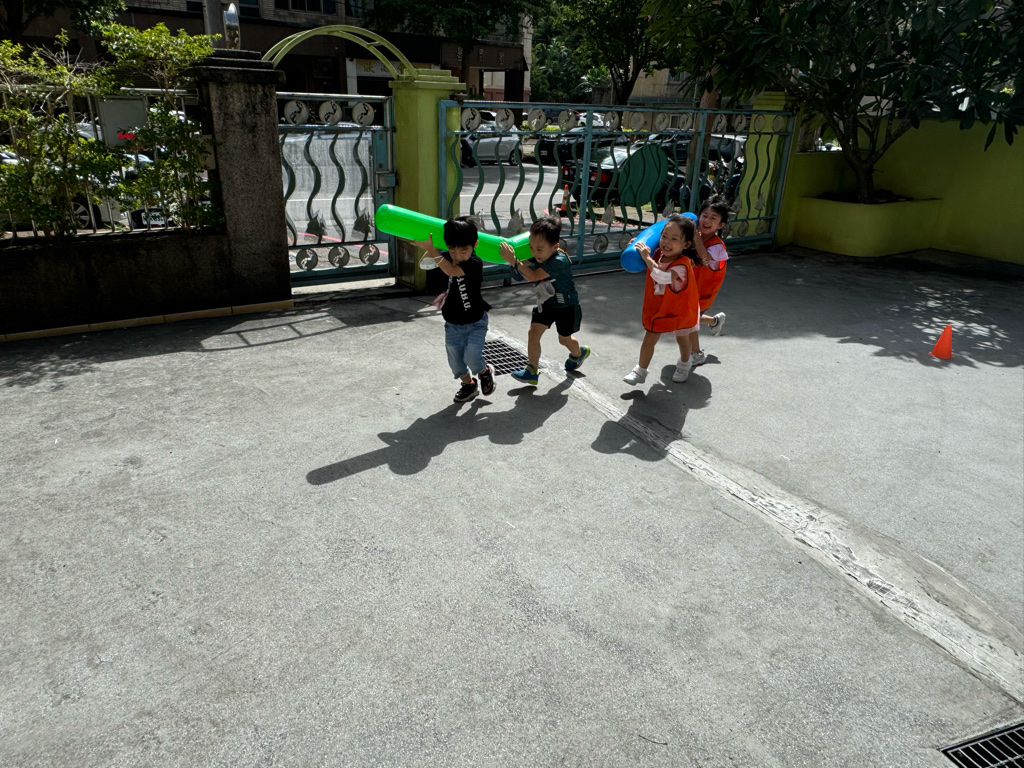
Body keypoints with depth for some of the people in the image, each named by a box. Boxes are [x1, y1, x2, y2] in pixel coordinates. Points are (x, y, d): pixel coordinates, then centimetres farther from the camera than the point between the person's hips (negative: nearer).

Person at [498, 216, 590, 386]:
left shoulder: (559, 261, -35)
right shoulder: (539, 256, -11)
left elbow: (532, 276, -41)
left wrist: (513, 261, -46)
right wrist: (511, 259, -36)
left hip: (566, 306, -6)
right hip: (546, 303, 6)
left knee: (564, 339, 16)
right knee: (533, 332, -6)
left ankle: (579, 353, 51)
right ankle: (532, 371, 6)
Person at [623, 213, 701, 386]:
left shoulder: (682, 265, -33)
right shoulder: (658, 254, -14)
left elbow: (662, 277, -53)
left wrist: (647, 258, -47)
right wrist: (638, 247, -13)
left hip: (679, 309, -4)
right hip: (657, 307, 4)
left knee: (682, 339, 21)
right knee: (650, 338, 5)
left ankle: (684, 364, 48)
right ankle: (640, 370, 17)